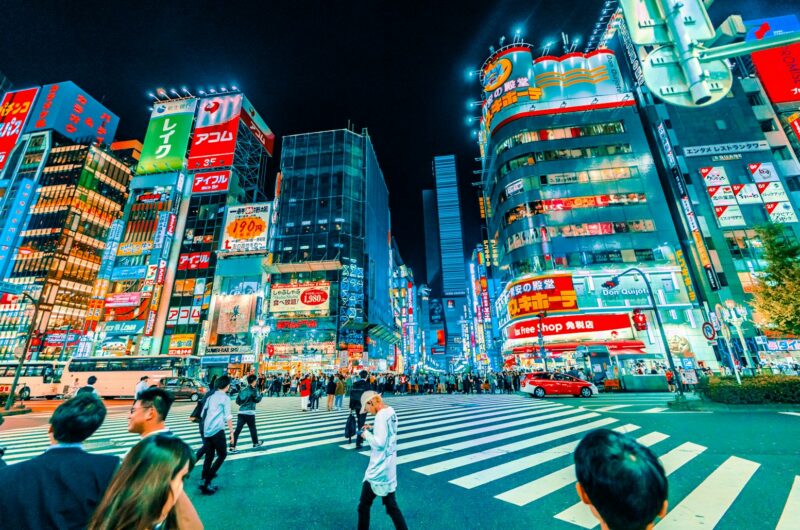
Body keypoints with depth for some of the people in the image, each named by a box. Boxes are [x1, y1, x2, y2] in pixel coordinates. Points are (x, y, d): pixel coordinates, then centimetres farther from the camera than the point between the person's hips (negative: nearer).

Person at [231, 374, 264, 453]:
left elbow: (237, 401, 10)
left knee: (238, 430, 2)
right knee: (252, 428, 13)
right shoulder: (253, 390, -10)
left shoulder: (243, 390, 8)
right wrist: (260, 394, 8)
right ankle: (256, 443, 29)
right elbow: (257, 399, -10)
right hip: (250, 412, -5)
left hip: (241, 412, 5)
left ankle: (232, 447, -4)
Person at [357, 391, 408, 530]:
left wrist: (367, 434, -12)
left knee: (364, 505, 14)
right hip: (389, 466, 8)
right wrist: (372, 428, 6)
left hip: (379, 469, -8)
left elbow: (379, 443, -27)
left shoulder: (381, 415, -24)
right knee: (391, 505, 20)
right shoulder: (391, 411, 3)